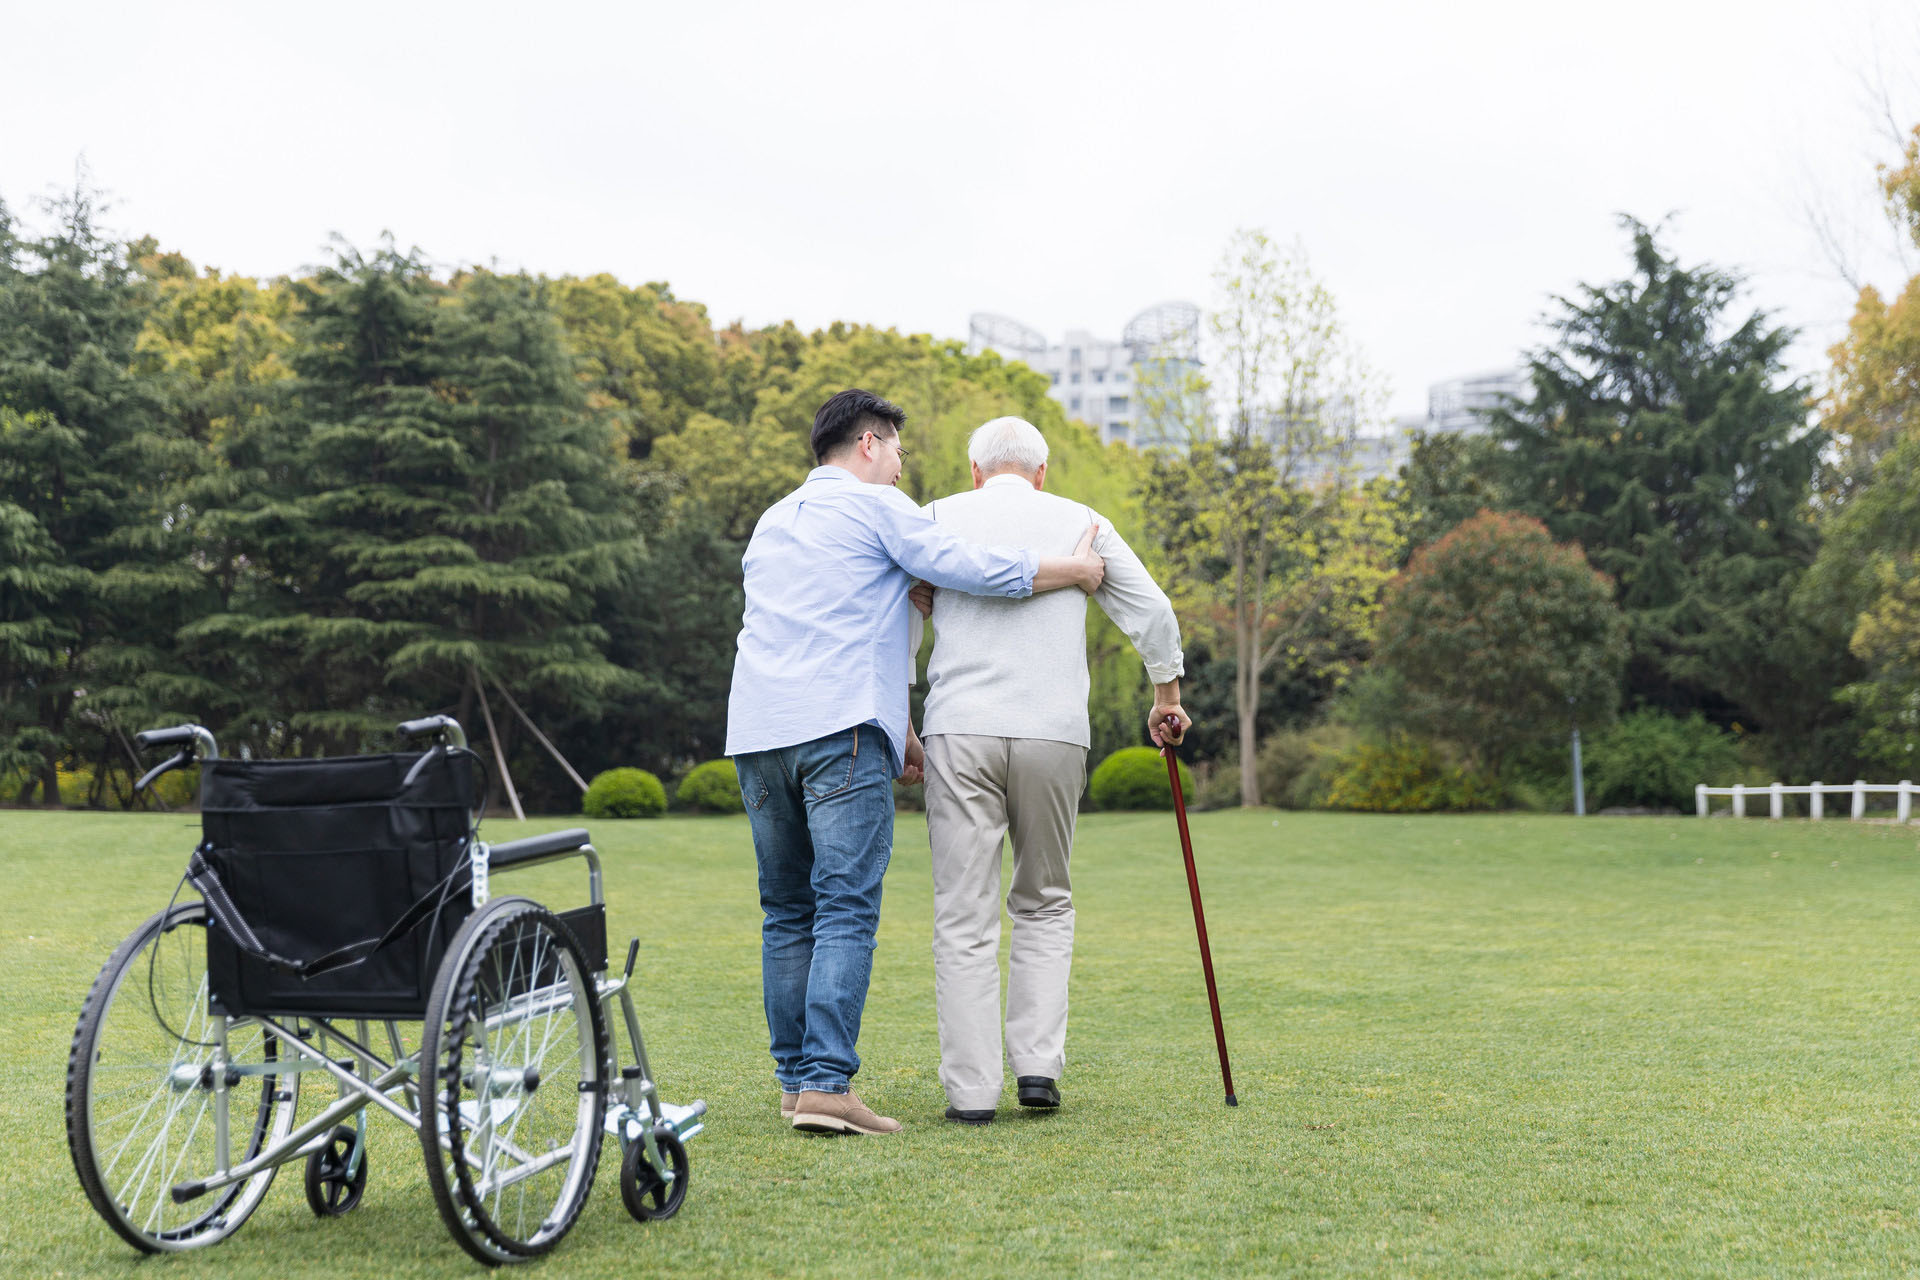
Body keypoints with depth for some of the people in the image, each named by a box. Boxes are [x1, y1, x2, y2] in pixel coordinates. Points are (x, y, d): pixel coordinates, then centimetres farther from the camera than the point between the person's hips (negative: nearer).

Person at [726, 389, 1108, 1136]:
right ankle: (825, 1083, -15)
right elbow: (965, 569, -6)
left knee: (788, 913, 11)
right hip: (839, 729, -7)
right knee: (846, 911, -9)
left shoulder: (773, 521, 28)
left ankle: (796, 1079, 12)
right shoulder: (874, 506, 4)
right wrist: (1072, 570, 8)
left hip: (757, 733, 7)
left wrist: (897, 733, 33)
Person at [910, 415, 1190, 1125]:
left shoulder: (939, 518, 10)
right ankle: (1038, 1064, 7)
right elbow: (1153, 613, 13)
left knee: (965, 914, 2)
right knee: (1044, 903, 17)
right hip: (1055, 733, 1)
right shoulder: (1081, 522, 13)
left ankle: (972, 1088, 0)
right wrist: (1168, 697, 27)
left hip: (960, 729, -1)